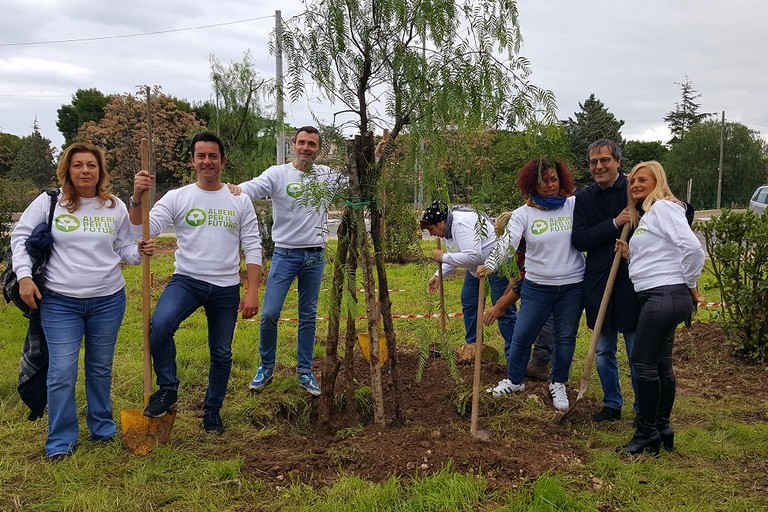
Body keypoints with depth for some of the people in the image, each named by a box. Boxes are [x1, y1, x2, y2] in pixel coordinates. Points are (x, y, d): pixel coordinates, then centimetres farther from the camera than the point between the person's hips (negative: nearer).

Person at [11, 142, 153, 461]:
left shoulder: (115, 207, 2)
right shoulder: (49, 202, -4)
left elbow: (123, 249, 10)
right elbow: (21, 237, 3)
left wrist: (140, 251, -12)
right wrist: (24, 276, -7)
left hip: (108, 300, 2)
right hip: (59, 302, -2)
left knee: (101, 369, 15)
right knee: (62, 372, -2)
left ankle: (102, 427, 32)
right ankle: (60, 440, 13)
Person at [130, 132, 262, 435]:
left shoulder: (240, 201, 3)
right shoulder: (177, 197, -1)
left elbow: (252, 248, 1)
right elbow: (143, 230, -11)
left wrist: (252, 291, -6)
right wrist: (137, 199, -29)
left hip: (226, 288, 2)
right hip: (186, 281, -2)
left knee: (221, 353, 12)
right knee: (160, 325, -30)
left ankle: (212, 411, 33)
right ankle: (168, 389, -8)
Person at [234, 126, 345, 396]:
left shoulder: (327, 175, 4)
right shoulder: (278, 173, -7)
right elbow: (253, 187, -24)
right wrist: (235, 190, -47)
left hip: (315, 256, 3)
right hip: (285, 254, -3)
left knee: (308, 317, 11)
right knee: (269, 314, -6)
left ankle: (305, 371, 23)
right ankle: (266, 367, 15)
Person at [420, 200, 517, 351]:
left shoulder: (461, 224, -28)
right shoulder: (446, 229, 4)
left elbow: (471, 256, -37)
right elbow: (455, 256, 15)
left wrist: (443, 257, -27)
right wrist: (438, 275, 4)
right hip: (477, 265, 11)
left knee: (503, 308, -10)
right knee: (468, 302, 15)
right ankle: (473, 345, 27)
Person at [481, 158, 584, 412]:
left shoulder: (575, 205, -1)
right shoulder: (524, 214, -4)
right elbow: (507, 242, -16)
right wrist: (489, 265, -32)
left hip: (572, 286, 0)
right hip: (537, 286, 0)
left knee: (565, 338, 12)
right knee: (522, 337, 7)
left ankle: (558, 384, 34)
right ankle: (514, 381, 31)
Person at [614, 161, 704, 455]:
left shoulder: (663, 207, -10)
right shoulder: (645, 215, 20)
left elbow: (693, 249, -20)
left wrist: (690, 285, -10)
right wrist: (630, 254, 3)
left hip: (665, 296, -10)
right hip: (658, 296, 10)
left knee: (643, 363, -7)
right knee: (661, 365, 14)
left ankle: (647, 435, 2)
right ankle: (662, 429, 23)